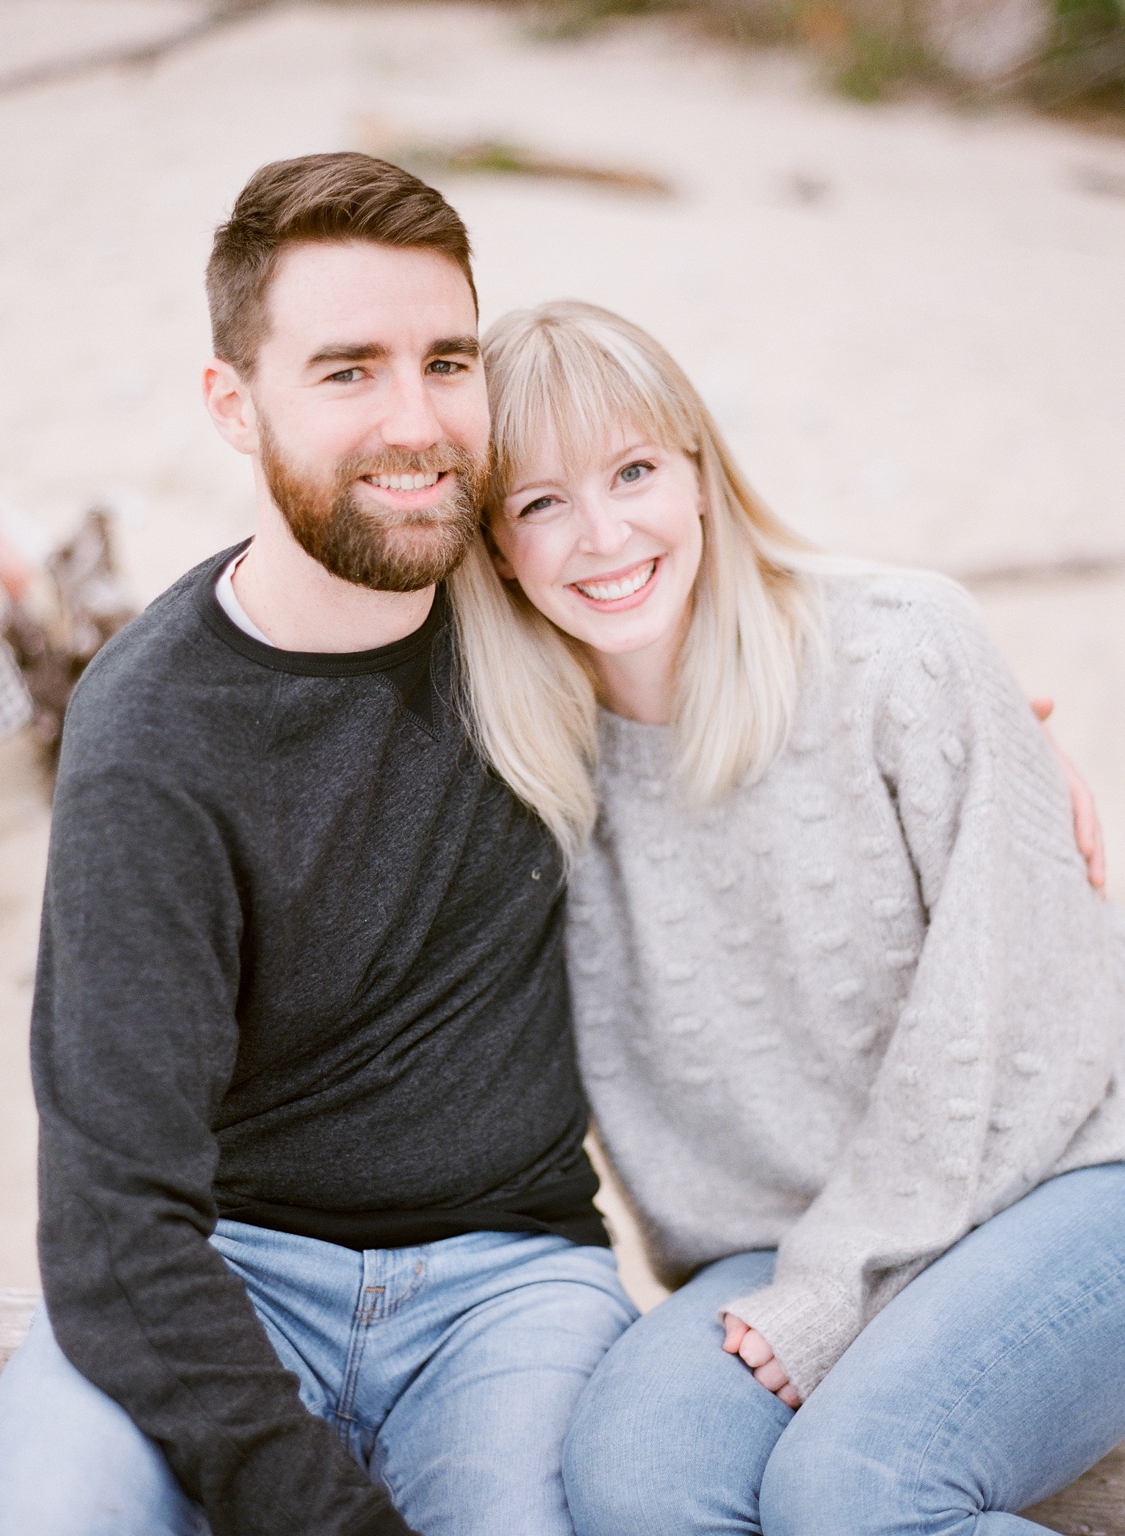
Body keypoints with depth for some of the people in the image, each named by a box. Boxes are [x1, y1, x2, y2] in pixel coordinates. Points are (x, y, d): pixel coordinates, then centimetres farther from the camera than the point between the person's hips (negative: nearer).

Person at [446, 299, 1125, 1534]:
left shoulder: (907, 648, -9)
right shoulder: (542, 771, 1)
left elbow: (1004, 994, -11)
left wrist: (831, 1289, -12)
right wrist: (763, 1302, -6)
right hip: (788, 1249, 4)